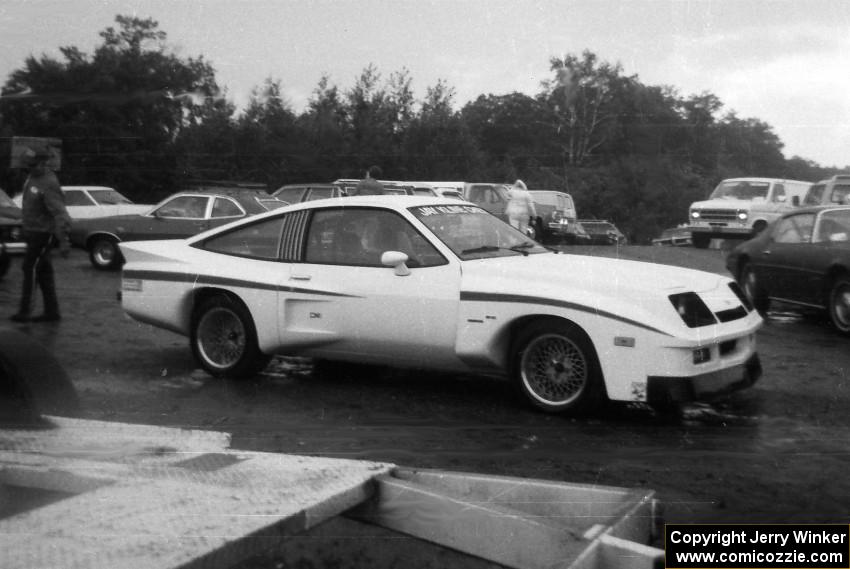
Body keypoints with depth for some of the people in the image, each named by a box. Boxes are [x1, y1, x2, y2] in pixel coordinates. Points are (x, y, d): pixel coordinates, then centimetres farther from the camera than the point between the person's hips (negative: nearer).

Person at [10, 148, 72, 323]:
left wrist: (64, 240, -34)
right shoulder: (33, 177, 8)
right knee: (43, 272, 10)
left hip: (42, 234, -9)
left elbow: (60, 213, -27)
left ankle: (25, 311, -2)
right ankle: (52, 312, 15)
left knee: (30, 269, -7)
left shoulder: (48, 184, -21)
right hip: (32, 231, 9)